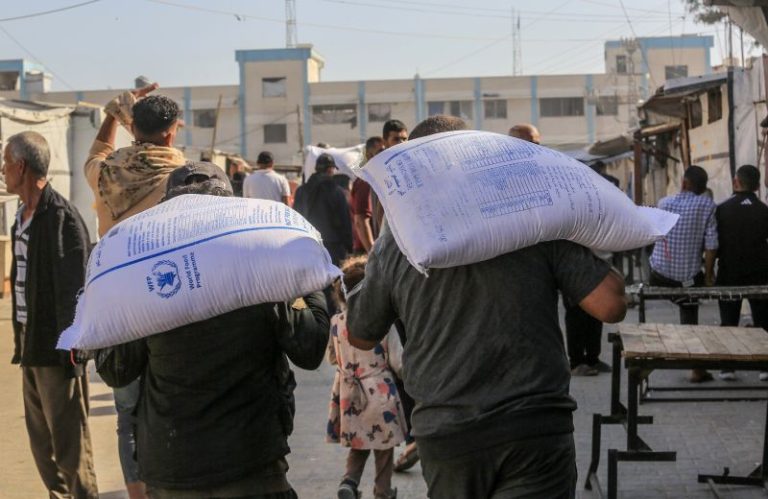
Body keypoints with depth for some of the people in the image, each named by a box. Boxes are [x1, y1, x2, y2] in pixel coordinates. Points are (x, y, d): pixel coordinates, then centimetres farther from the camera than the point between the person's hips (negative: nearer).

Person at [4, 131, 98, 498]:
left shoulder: (61, 218, -15)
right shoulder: (23, 217, 11)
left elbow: (73, 292, -18)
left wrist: (70, 350, -20)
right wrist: (21, 340, 12)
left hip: (56, 350, -9)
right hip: (31, 346, 9)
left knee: (68, 444, -1)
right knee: (41, 444, 15)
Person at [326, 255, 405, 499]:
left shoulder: (336, 322, -7)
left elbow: (333, 357, 7)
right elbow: (397, 361, -12)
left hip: (348, 392, 3)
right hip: (379, 391, -3)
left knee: (357, 444, 19)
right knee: (384, 446, 14)